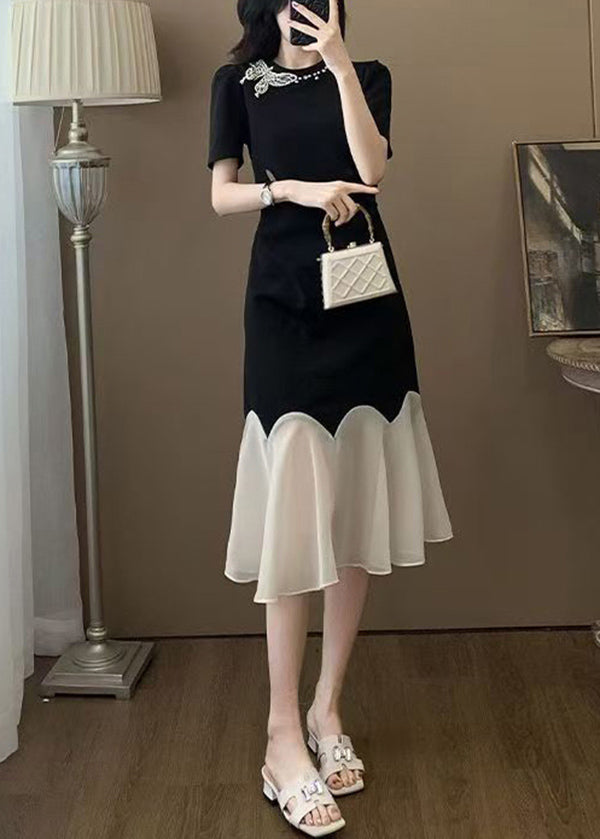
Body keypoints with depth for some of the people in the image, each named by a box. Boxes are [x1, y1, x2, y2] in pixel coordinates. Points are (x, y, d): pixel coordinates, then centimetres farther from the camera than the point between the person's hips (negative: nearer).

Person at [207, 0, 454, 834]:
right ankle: (283, 736, -4)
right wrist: (296, 188, -14)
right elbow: (221, 195, 2)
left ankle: (328, 709, 16)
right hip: (284, 299, -2)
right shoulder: (238, 81, 10)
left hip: (366, 296, 2)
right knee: (296, 515, -9)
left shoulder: (367, 75, 11)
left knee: (358, 514, 3)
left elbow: (372, 166, -7)